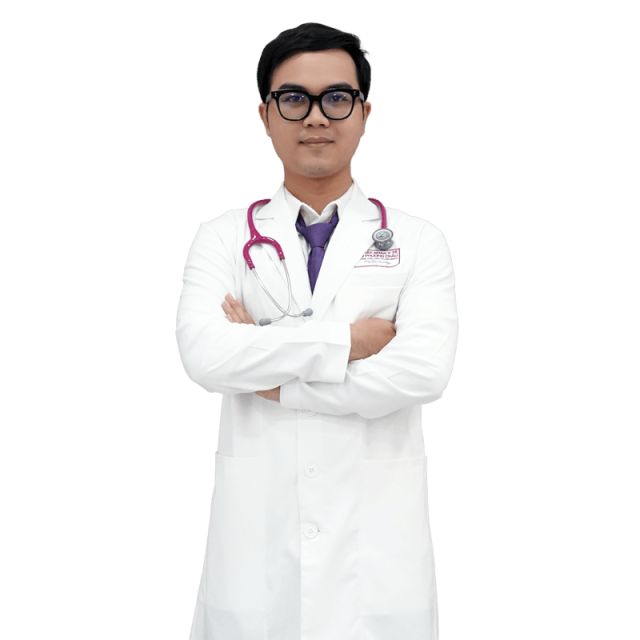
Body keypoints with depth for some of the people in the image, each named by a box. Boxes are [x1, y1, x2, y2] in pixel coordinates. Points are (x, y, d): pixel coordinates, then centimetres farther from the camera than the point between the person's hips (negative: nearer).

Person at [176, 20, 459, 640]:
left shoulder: (417, 241, 3)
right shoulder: (222, 239, 6)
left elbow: (425, 370, -13)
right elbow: (204, 355, -12)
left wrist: (274, 376, -10)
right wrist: (347, 340, -13)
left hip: (378, 542, 0)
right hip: (255, 540, 1)